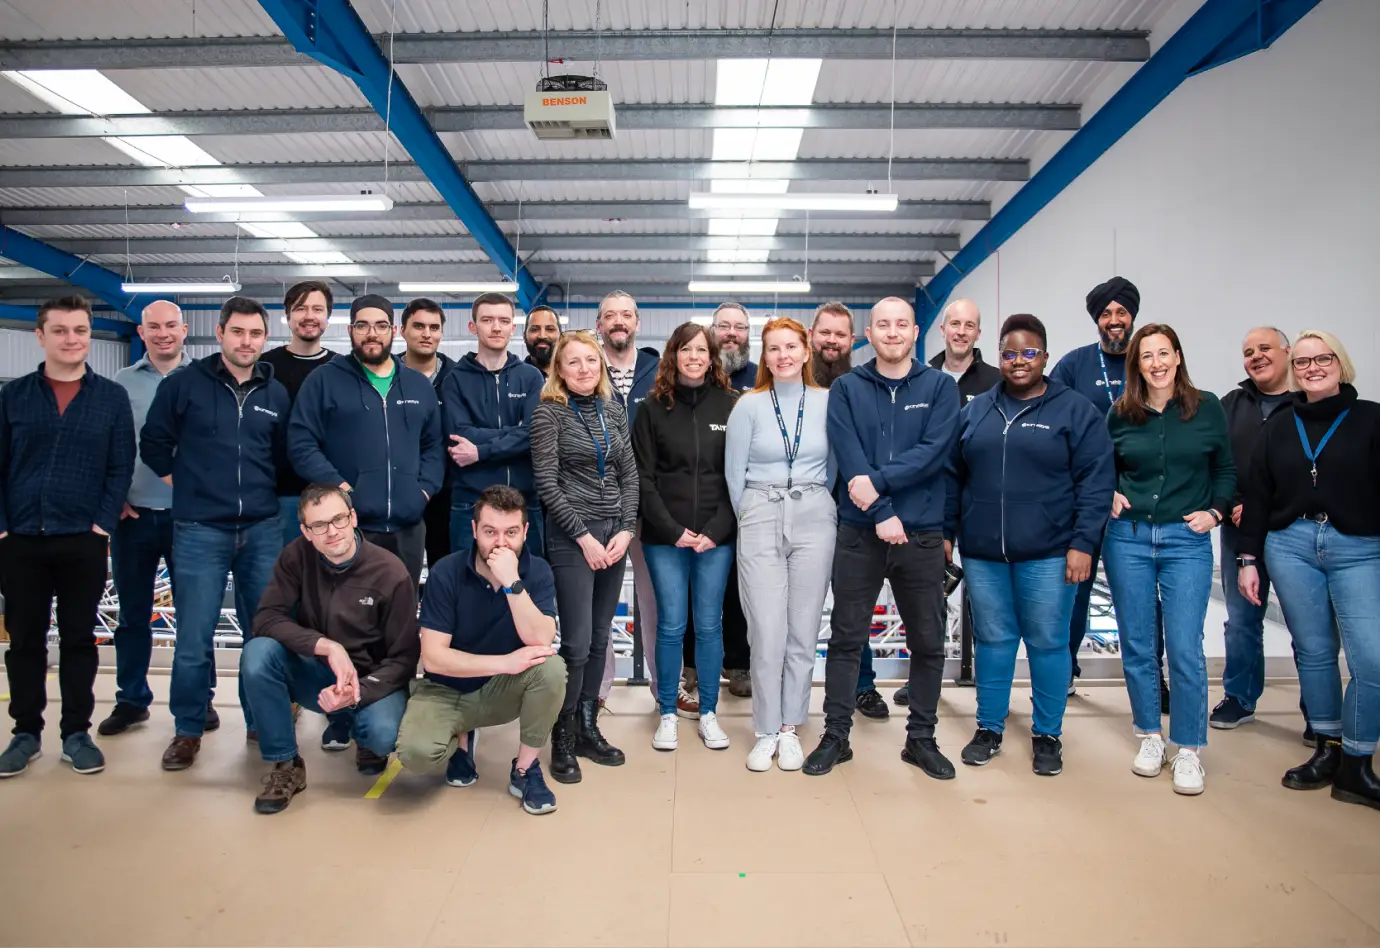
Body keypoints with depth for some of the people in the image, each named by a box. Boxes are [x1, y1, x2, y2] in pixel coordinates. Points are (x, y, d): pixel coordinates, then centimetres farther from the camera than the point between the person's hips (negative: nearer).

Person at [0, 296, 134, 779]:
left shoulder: (112, 397, 2)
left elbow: (121, 468, 0)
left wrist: (103, 524, -9)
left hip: (83, 540, -1)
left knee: (79, 638, 7)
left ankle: (77, 733, 18)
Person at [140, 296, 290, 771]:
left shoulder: (276, 394, 7)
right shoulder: (185, 383, 0)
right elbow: (153, 443, 7)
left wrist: (269, 497, 9)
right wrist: (185, 485, 4)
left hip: (263, 530, 2)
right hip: (200, 531, -2)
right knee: (194, 637, 0)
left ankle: (262, 722, 24)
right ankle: (189, 728, 19)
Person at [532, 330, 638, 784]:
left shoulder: (614, 410, 11)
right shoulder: (549, 412, -4)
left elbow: (629, 474, 10)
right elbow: (547, 484, -9)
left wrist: (626, 530, -1)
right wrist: (584, 536, -12)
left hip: (615, 533, 5)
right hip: (571, 535, -5)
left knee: (599, 639, 10)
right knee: (577, 642, -5)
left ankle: (588, 729, 23)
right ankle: (563, 741, 11)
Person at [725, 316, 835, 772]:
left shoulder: (828, 402, 3)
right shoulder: (749, 405, 1)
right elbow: (734, 472, 7)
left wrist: (825, 512, 10)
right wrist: (751, 518, 10)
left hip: (814, 520, 1)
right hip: (761, 521, -1)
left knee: (803, 631, 5)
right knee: (767, 632, -2)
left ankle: (790, 729, 20)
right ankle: (765, 732, 14)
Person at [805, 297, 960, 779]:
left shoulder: (940, 386, 3)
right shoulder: (846, 388, 2)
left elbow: (934, 451, -10)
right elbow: (848, 457, -9)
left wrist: (878, 481, -18)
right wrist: (882, 514, -16)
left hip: (922, 535, 1)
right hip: (860, 533, -1)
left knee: (928, 642, 10)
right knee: (845, 638, 6)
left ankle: (921, 738, 26)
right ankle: (836, 735, 20)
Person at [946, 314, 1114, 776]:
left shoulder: (1076, 410, -1)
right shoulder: (976, 410, 10)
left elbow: (1096, 482, -5)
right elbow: (955, 478, 13)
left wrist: (1083, 542, -11)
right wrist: (946, 532, 9)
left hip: (1047, 554, -3)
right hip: (982, 553, 3)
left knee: (1048, 643, 6)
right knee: (992, 641, 11)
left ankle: (1047, 735, 23)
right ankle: (989, 729, 25)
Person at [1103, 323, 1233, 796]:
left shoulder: (1207, 408, 2)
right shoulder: (1121, 414, 4)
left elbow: (1226, 469, 11)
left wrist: (1214, 511, -3)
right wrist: (1109, 495, -1)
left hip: (1187, 540, -1)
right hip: (1127, 538, 2)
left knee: (1184, 648, -4)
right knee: (1136, 644, 7)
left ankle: (1189, 750, 11)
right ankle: (1149, 736, 23)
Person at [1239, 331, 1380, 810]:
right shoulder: (1279, 425, 11)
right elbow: (1257, 496, 11)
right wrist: (1248, 558, 6)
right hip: (1290, 546, 2)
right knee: (1314, 651, 8)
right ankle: (1327, 750, 23)